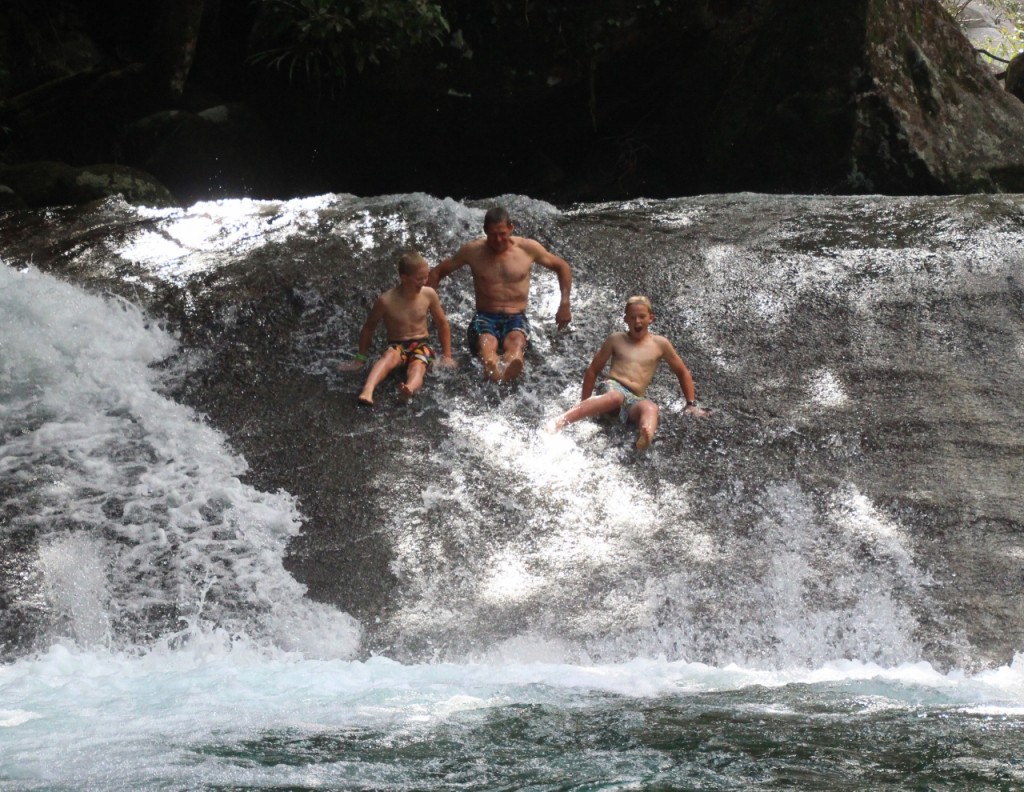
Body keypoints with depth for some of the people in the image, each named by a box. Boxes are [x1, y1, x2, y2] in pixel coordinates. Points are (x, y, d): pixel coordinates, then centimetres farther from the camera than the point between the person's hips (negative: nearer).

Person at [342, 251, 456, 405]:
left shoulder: (428, 294, -1)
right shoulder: (386, 301, -10)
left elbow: (442, 324, 13)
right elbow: (368, 329, 5)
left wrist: (447, 356, 13)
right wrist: (361, 359, 9)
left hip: (421, 345, 1)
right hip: (397, 346, -1)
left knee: (418, 365, -34)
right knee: (390, 356, -38)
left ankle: (409, 389, -70)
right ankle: (367, 390, -63)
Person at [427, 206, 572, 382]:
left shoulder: (528, 248, 8)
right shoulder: (473, 251, 8)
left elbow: (563, 267, 20)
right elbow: (437, 272, 18)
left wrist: (564, 304, 10)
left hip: (516, 319, 0)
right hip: (485, 317, 0)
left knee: (515, 341, -40)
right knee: (486, 343, -40)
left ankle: (508, 370, -76)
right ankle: (495, 372, -75)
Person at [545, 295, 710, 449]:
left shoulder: (660, 344, 16)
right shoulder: (616, 340, 14)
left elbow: (683, 373, 25)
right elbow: (593, 370, 20)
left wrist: (691, 404, 19)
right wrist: (585, 404, 17)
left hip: (634, 400, 1)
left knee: (650, 407, -37)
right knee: (615, 397, -42)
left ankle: (645, 438, -75)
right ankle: (558, 421, -58)